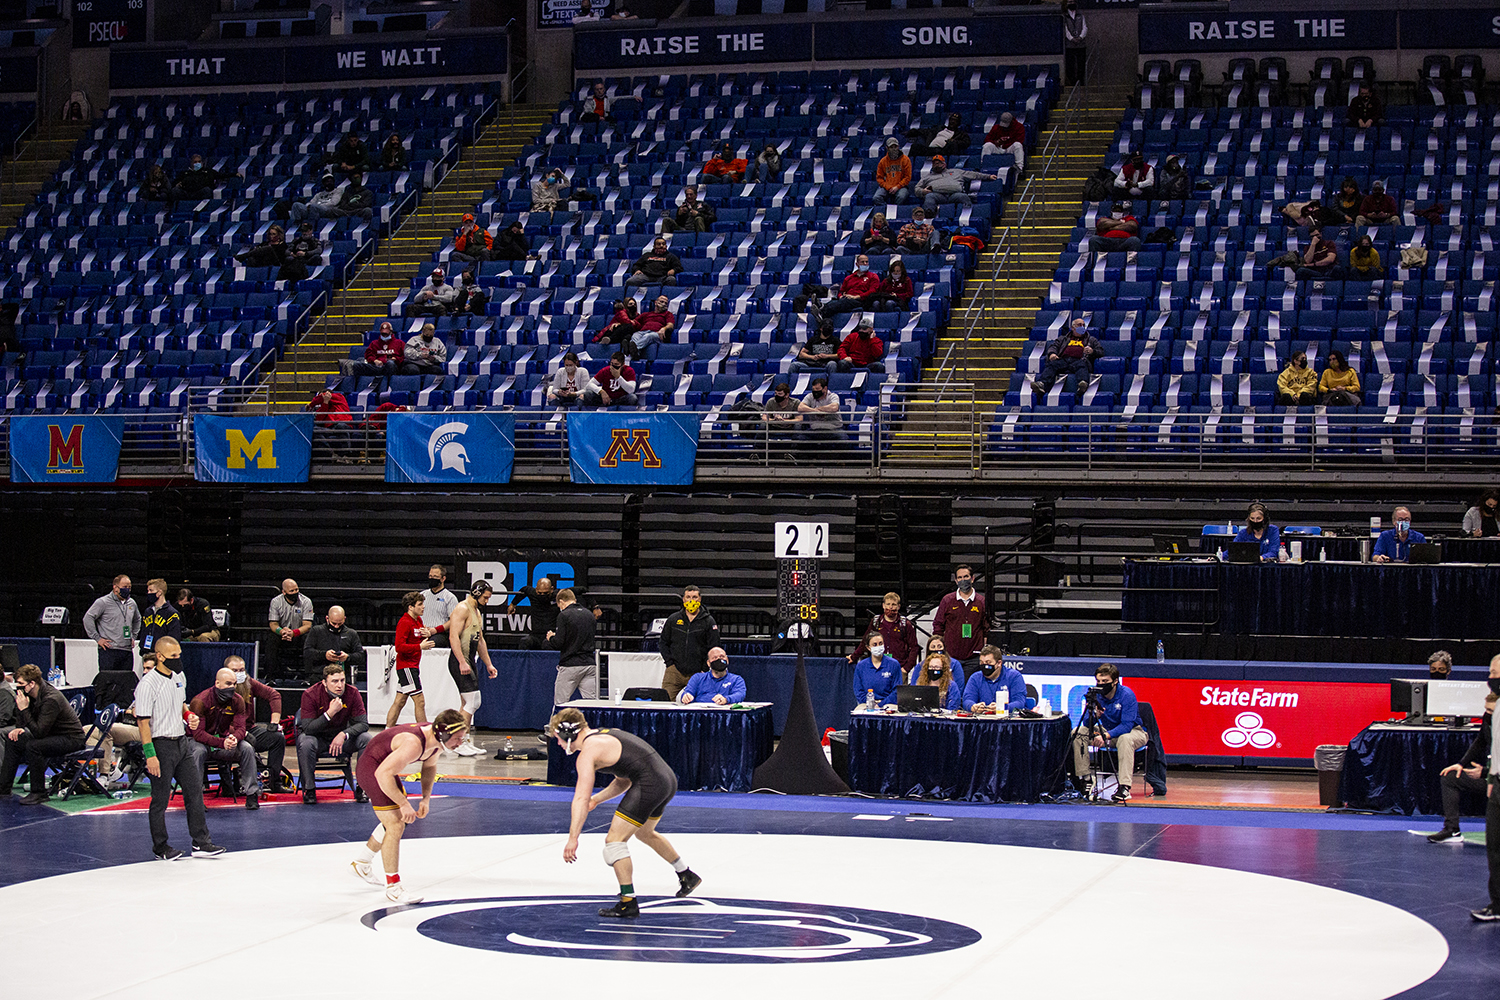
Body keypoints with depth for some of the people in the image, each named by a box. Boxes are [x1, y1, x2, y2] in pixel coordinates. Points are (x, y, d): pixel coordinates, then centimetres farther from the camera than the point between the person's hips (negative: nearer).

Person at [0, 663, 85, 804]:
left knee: (33, 746, -31)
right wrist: (19, 729, -8)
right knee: (13, 741, 7)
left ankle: (39, 793, -19)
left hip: (71, 738, -10)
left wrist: (24, 709, -32)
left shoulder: (51, 699, -29)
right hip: (51, 734, 10)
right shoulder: (29, 694, -2)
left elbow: (39, 732, -32)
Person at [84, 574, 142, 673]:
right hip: (109, 650, -6)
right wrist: (97, 638, -10)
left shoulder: (132, 604, 16)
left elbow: (137, 620, 34)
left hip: (127, 650, 6)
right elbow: (87, 618, -8)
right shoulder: (103, 602, -4)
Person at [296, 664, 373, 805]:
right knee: (306, 743, -36)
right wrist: (330, 713, -38)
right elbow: (307, 728, -27)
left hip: (342, 737, 2)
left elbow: (363, 723, -15)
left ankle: (362, 788, -11)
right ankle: (309, 790, -20)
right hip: (318, 737, -2)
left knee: (366, 739, -24)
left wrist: (344, 735, -33)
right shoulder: (310, 695, -20)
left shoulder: (352, 693, -14)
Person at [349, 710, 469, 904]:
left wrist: (426, 799, 4)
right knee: (395, 826, -16)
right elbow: (383, 774, -37)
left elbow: (429, 765, 13)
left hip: (386, 769, 10)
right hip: (372, 770, -10)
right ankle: (393, 887, -7)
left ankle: (361, 864, 40)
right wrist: (404, 804, -32)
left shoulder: (437, 740, -8)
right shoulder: (414, 744, -36)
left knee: (399, 820, 23)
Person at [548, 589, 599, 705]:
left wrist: (550, 638, 10)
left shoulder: (564, 615, -8)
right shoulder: (589, 614, 10)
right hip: (590, 664, 5)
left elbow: (558, 644, -13)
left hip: (570, 665, -5)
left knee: (560, 704, 3)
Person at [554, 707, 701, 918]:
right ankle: (687, 876, 48)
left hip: (649, 785, -10)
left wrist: (573, 839, -18)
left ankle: (628, 903, -9)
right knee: (644, 832, 33)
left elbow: (581, 799, -16)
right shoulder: (604, 736, 20)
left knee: (614, 839, -7)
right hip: (668, 779, 10)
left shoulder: (587, 752, -9)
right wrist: (597, 799, 18)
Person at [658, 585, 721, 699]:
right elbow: (663, 643, 17)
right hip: (674, 672, 2)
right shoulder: (673, 620, 12)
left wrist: (704, 670, -3)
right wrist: (670, 663, 4)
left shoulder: (708, 621, 5)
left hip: (697, 673, -2)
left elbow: (713, 649, 4)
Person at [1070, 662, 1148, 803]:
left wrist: (1106, 736, -39)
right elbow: (1087, 724, -8)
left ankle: (1124, 788, -42)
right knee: (1077, 733, -12)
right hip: (1107, 731, 6)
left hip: (1133, 731, -5)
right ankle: (1083, 778, -10)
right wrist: (1094, 715, -31)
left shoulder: (1127, 695, -23)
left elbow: (1127, 725, -28)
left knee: (1125, 739, -40)